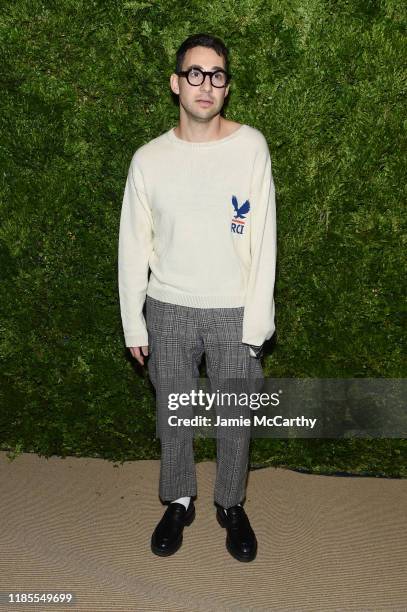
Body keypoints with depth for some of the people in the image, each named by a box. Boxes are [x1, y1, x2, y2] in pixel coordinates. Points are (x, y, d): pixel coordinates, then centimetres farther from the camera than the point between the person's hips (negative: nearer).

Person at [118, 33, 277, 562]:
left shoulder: (250, 146, -6)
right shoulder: (149, 159, -3)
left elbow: (263, 238, -6)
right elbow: (134, 245, 2)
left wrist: (257, 318, -9)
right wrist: (134, 324, 2)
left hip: (234, 311, -1)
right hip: (169, 310, 1)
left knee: (234, 417, 13)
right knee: (172, 414, 15)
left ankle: (231, 505, 38)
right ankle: (178, 502, 39)